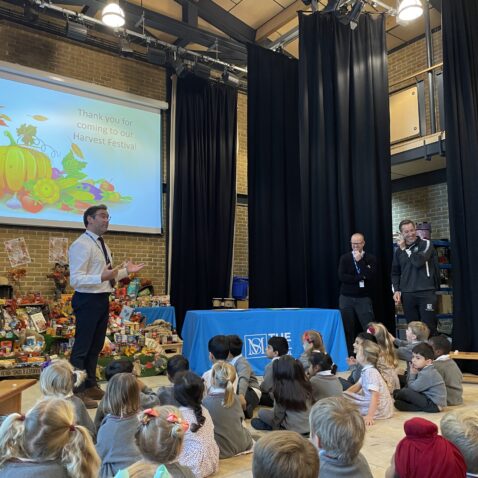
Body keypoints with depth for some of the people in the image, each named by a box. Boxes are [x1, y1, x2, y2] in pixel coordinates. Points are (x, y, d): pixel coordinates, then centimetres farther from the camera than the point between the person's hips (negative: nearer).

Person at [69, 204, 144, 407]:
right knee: (82, 347, -1)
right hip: (88, 300, -10)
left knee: (96, 346, 18)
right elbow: (75, 280, -22)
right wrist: (102, 277, -34)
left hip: (102, 299, 10)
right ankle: (77, 392, 10)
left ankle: (90, 386, 31)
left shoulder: (102, 244, 15)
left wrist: (126, 270, 12)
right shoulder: (81, 245, -15)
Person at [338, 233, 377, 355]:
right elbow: (342, 277, -7)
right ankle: (348, 355, 13)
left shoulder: (371, 259, 2)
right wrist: (361, 277, -10)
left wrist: (359, 261, -12)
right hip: (346, 298, 1)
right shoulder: (345, 258, 5)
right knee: (347, 329, 3)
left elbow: (370, 276, -14)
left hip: (364, 298, -1)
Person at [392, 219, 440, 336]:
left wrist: (405, 249, -7)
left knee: (429, 328, -3)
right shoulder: (398, 250, 12)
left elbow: (419, 261, -18)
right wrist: (396, 290, 5)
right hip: (407, 295, 4)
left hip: (426, 292, -4)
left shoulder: (425, 244, -1)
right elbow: (395, 272, 17)